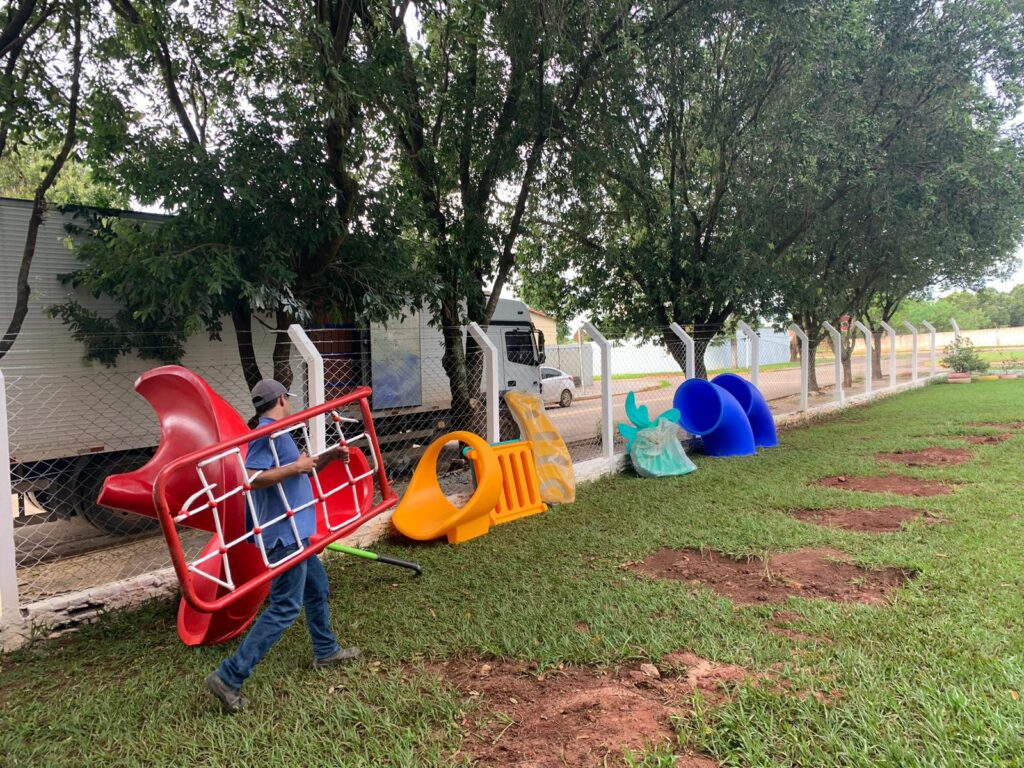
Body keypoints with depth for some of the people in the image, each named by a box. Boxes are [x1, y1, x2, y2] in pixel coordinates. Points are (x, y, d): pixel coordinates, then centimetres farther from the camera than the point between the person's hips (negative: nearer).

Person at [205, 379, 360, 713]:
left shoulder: (278, 433, 14)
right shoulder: (268, 433, -18)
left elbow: (303, 468, 23)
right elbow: (252, 478, -30)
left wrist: (329, 456, 7)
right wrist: (296, 467, -27)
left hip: (294, 531, 11)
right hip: (285, 534, -11)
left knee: (317, 586, 23)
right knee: (285, 608, -9)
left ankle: (326, 651, 39)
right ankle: (228, 677, -4)